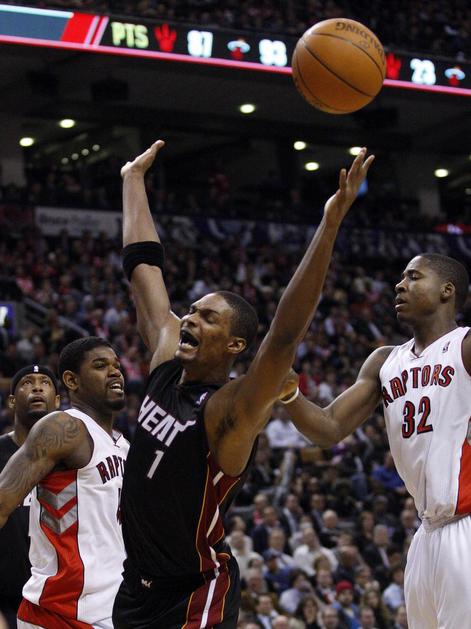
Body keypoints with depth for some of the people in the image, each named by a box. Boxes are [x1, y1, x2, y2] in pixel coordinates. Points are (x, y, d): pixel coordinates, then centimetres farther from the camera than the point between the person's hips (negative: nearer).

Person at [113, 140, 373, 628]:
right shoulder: (168, 360, 0)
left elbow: (285, 335, -34)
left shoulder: (232, 410, -18)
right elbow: (142, 264, 7)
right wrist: (133, 177, 14)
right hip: (137, 588, 7)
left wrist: (330, 225, -43)